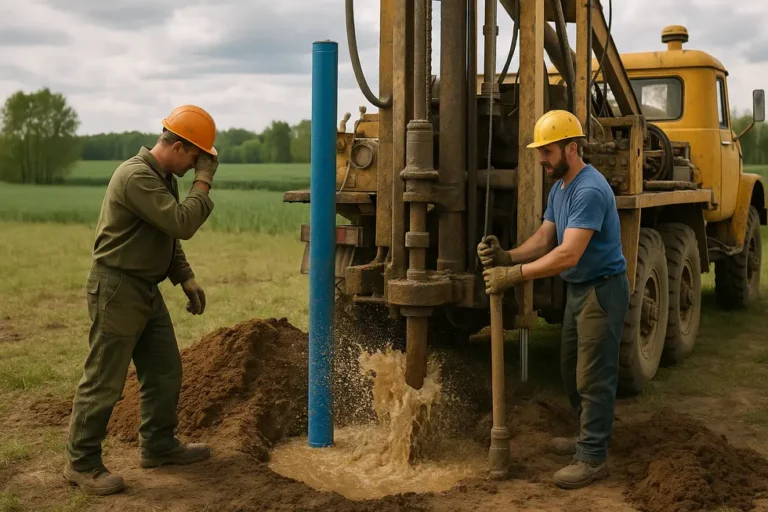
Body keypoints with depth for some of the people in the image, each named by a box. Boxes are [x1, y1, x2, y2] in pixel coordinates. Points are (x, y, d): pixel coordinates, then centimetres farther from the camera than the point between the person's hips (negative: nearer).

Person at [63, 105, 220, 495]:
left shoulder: (163, 177, 11)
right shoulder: (137, 177, -21)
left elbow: (170, 235, 20)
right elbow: (183, 224, -27)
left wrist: (185, 278, 11)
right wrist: (204, 182, -17)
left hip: (146, 290, 10)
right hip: (117, 290, -10)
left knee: (165, 371, 15)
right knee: (104, 381, -2)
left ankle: (158, 445, 29)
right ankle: (82, 463, 10)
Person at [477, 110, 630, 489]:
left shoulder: (590, 190, -25)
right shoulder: (559, 188, 10)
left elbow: (568, 255, -31)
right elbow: (543, 239, 5)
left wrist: (514, 275, -30)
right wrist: (506, 256, -13)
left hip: (602, 290, -10)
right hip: (577, 290, 10)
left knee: (593, 378, -4)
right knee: (572, 371, 19)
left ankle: (593, 458, 5)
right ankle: (589, 436, 35)